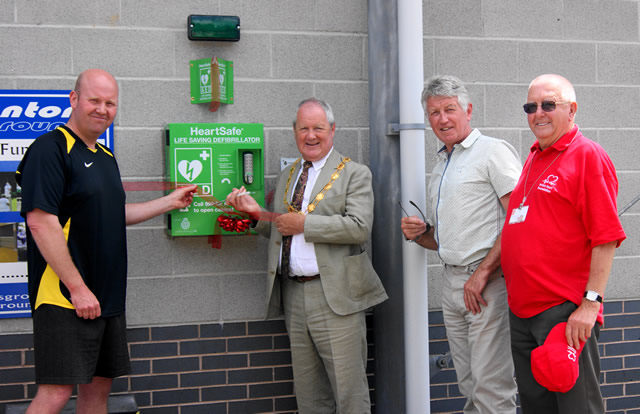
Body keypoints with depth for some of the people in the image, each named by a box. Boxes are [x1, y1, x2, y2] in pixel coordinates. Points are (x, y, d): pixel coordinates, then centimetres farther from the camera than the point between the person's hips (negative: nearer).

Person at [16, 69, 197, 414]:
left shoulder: (105, 157, 17)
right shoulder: (50, 148, -11)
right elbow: (40, 221, -19)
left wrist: (171, 201, 24)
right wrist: (77, 288, -20)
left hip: (107, 297, 9)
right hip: (65, 297, -9)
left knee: (98, 386, 12)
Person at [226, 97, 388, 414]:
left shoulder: (355, 174, -1)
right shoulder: (287, 176, 19)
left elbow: (359, 227, -16)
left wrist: (304, 223, -15)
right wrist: (257, 213, 5)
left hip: (333, 295, -6)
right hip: (293, 294, 6)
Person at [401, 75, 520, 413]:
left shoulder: (493, 151, -5)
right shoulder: (440, 167, 21)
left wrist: (484, 272, -18)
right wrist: (421, 233, 5)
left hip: (488, 282, -8)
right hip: (452, 283, 8)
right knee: (469, 384, 13)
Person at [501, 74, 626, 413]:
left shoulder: (588, 156, -8)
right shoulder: (533, 159, 17)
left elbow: (606, 238, -14)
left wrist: (591, 302, -19)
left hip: (565, 311, -8)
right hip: (522, 309, 8)